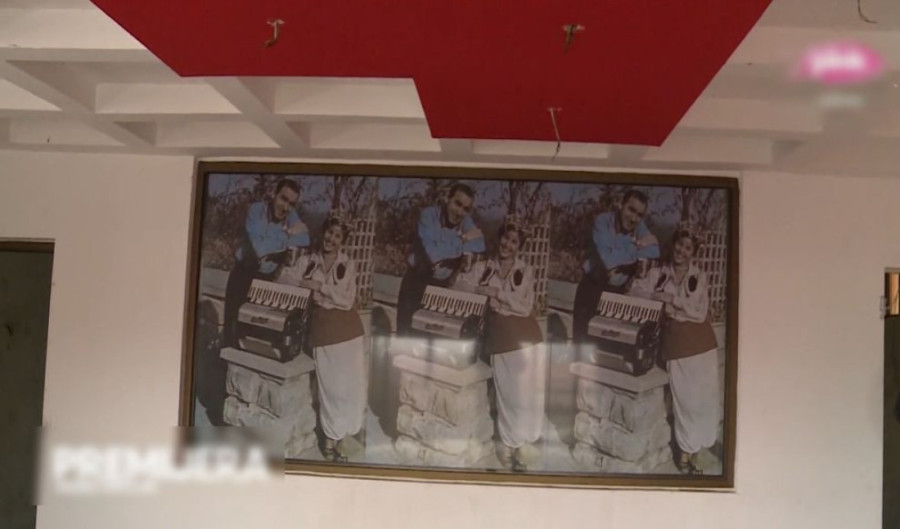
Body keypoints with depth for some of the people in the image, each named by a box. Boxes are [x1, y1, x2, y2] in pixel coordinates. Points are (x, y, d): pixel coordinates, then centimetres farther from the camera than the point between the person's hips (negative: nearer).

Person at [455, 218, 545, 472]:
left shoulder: (526, 271, 1)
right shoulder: (483, 267, 5)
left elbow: (525, 307, -6)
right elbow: (459, 283, 0)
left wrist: (497, 293, -12)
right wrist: (481, 289, -13)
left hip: (526, 338, 0)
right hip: (499, 339, 0)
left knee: (527, 393, 5)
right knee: (505, 394, 5)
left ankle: (523, 446, 20)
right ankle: (511, 447, 18)